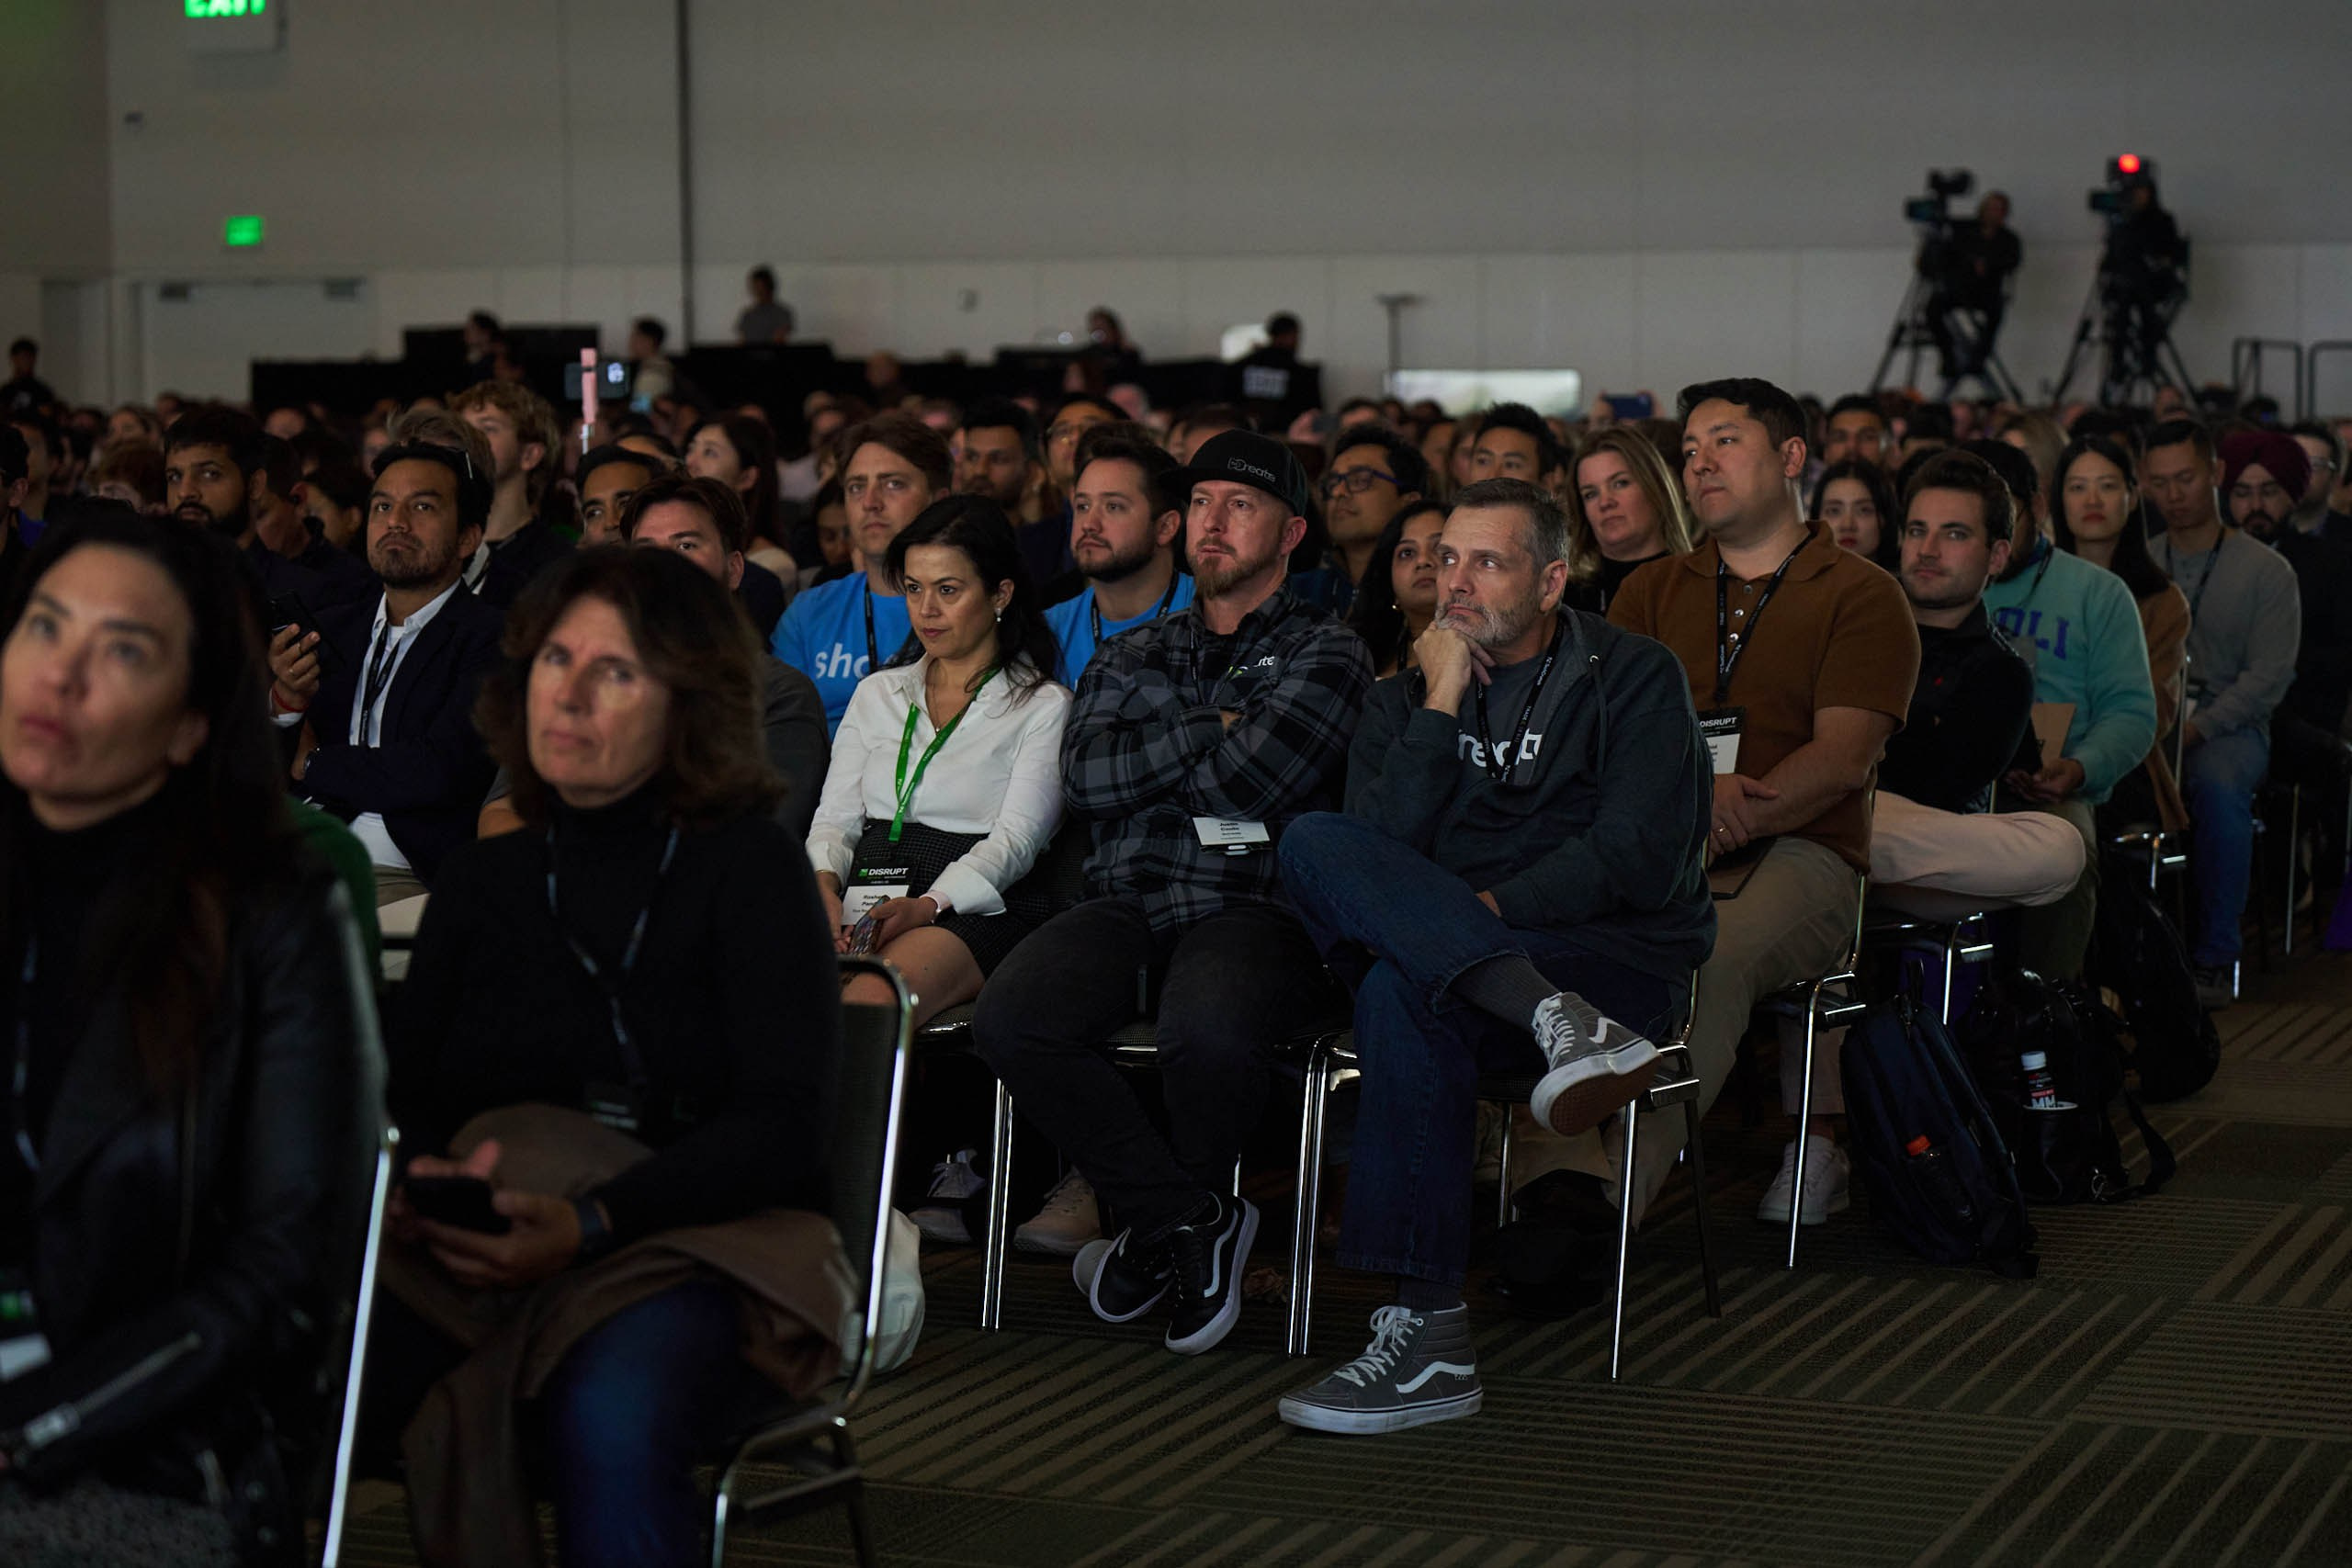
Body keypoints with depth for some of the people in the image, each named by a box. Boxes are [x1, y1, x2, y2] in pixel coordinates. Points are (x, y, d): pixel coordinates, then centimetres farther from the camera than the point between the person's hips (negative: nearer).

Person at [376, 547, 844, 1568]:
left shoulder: (749, 869, 5)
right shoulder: (481, 883, 19)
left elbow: (781, 1129, -5)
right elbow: (404, 1097, 13)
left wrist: (588, 1222, -21)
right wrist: (421, 1179, -13)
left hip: (690, 1248, -3)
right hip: (483, 1253, 3)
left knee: (609, 1416, -37)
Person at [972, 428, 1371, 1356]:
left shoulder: (1325, 654, 12)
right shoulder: (1131, 658, 26)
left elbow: (1252, 781, -7)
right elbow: (1084, 776, 6)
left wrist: (1144, 761, 6)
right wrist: (1211, 730, 3)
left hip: (1256, 907, -4)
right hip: (1129, 901, 4)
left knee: (1206, 1032, -38)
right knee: (1009, 1018, -28)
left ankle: (1155, 1227, -6)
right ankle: (1194, 1220, -12)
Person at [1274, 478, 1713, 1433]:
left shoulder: (1634, 680, 6)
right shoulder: (1403, 700, 18)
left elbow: (1638, 862, -7)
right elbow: (1386, 852, -1)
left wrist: (1488, 910, -14)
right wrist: (1442, 703, -4)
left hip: (1616, 958, -4)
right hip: (1430, 942, 4)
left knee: (1402, 992, -35)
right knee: (1314, 844, -27)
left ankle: (1431, 1334, -38)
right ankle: (1564, 1025, -41)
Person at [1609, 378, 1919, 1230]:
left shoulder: (1862, 597, 10)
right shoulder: (1651, 593, 24)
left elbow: (1843, 757, -3)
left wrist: (1720, 828, -16)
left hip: (1798, 852, -3)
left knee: (1715, 954, -37)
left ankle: (1601, 1190, -49)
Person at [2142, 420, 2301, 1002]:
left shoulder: (2266, 571, 2)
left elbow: (2268, 675, -6)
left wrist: (2196, 728, -18)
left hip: (2229, 726, -2)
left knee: (2218, 784, -37)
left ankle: (2215, 957, -24)